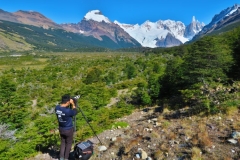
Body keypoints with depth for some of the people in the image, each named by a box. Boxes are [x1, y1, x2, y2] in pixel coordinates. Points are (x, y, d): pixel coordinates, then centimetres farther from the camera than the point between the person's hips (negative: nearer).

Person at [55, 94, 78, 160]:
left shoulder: (57, 107, -11)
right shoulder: (68, 111, -31)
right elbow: (75, 112, -12)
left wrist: (69, 105, -3)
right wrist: (73, 104, -9)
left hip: (61, 129, 6)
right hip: (68, 129, -6)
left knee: (63, 143, 22)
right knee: (68, 144, 15)